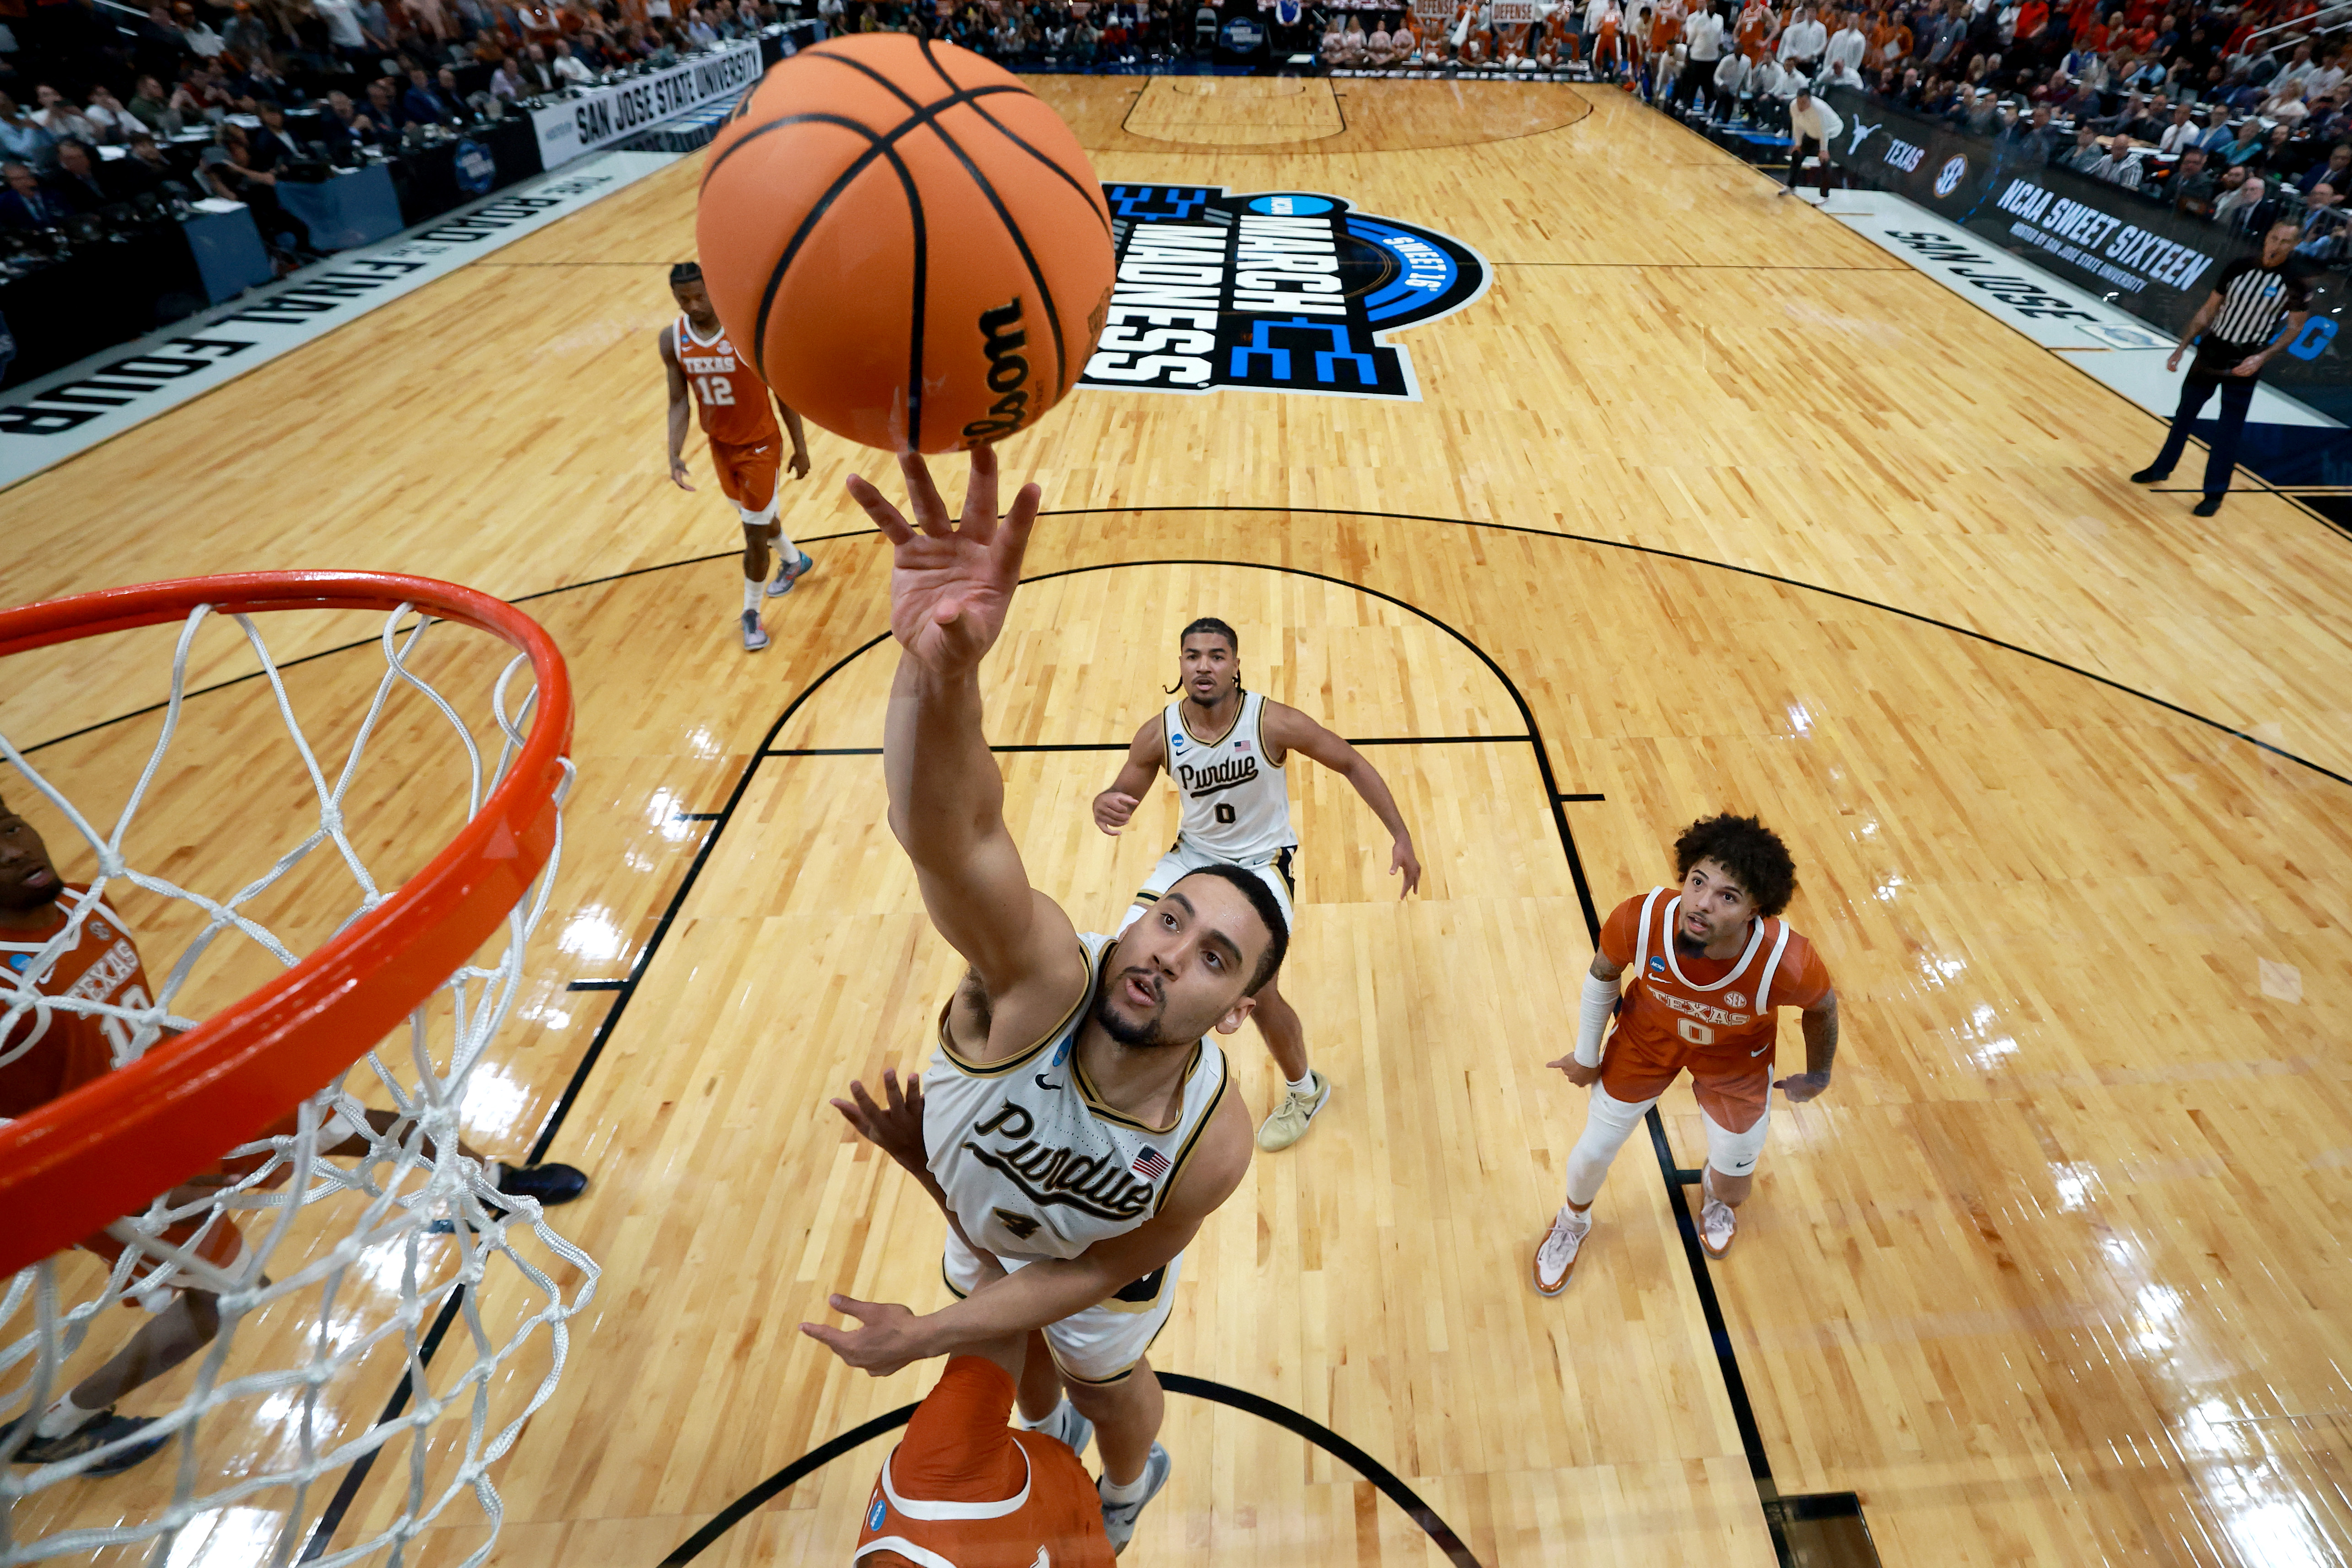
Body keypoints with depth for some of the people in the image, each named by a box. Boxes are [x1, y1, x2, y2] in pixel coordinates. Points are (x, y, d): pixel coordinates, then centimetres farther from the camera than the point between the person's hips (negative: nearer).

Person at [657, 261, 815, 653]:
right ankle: (794, 560, 54)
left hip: (759, 444, -5)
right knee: (758, 516, 23)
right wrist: (675, 455, -16)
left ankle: (751, 613, 16)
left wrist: (800, 448, -8)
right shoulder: (672, 339, -8)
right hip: (719, 444, 5)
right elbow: (678, 402, -3)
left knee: (755, 533, -2)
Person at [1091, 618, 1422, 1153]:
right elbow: (1122, 797, -1)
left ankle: (1306, 1091, 21)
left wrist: (1401, 836, -14)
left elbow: (1352, 764, -11)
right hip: (1194, 853, 4)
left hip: (1262, 861, -3)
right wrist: (1104, 806, -28)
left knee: (1259, 992, -12)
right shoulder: (1158, 733, -15)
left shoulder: (1273, 722, -23)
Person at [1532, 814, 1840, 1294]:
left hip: (1735, 1058, 0)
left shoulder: (1787, 963, -39)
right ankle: (1572, 1223, 47)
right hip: (1647, 1037, 0)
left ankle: (1718, 1197, 58)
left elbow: (1823, 1006, -12)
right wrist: (1586, 1056, -1)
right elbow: (1603, 974, -13)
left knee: (1733, 1182, 14)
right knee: (1593, 1152, 10)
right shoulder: (1638, 920, -38)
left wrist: (1818, 1076, 6)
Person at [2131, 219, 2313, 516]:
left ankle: (2215, 494, 8)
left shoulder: (2297, 281, -10)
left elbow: (2295, 327, -5)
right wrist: (2182, 347, 1)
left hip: (2244, 363, -3)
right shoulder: (2239, 267, -4)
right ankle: (2161, 469, 33)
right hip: (2211, 349, 3)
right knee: (2184, 414, 15)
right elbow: (2208, 310, 6)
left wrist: (2262, 358, -18)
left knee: (2229, 431, 0)